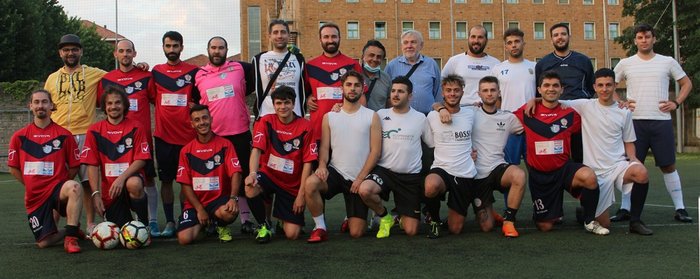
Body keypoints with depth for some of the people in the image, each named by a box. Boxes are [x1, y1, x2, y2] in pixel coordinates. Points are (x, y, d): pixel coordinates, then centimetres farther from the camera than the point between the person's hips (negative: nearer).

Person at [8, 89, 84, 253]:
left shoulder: (64, 135, -2)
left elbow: (74, 166, 3)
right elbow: (13, 168, 10)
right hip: (34, 196, 3)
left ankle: (71, 237, -27)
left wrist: (62, 185, -2)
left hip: (57, 189, -3)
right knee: (43, 243, -4)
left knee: (75, 188, -39)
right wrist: (32, 185, 6)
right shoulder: (19, 137, 4)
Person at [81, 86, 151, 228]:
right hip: (109, 190, 2)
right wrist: (96, 194, -9)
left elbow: (141, 160, -7)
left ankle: (144, 223, -14)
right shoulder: (95, 131, 3)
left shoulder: (135, 128, -1)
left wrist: (122, 178, -22)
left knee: (134, 184, -38)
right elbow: (92, 165, 0)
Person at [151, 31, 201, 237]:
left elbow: (200, 101, 6)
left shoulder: (193, 71, 3)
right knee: (166, 180, 4)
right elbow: (152, 98, 19)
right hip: (163, 135, 2)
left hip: (187, 135, -2)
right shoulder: (156, 71, 9)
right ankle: (169, 222, 11)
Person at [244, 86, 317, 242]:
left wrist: (301, 195, -11)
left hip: (293, 185, 0)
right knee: (251, 190, -35)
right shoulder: (266, 122, -4)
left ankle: (282, 220, 32)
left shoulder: (305, 127, -7)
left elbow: (307, 163, -7)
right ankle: (265, 223, -3)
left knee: (292, 234, -8)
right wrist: (253, 173, -35)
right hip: (268, 175, 1)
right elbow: (256, 150, -15)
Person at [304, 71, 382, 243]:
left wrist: (360, 178, -11)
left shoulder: (372, 116, 2)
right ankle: (320, 228, -13)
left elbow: (376, 151, -3)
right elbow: (324, 147, 4)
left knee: (356, 233, -6)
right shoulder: (329, 117, 8)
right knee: (310, 184, -34)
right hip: (335, 171, 1)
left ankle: (352, 218, 33)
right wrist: (322, 166, -18)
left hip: (360, 179, -1)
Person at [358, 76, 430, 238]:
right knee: (364, 190, -36)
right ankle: (384, 216, -2)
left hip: (411, 176, 0)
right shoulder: (381, 115, 3)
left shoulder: (420, 118, 3)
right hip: (384, 170, 0)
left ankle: (402, 217, 36)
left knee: (411, 231, -4)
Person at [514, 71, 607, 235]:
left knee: (589, 176, -34)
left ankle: (590, 221, -9)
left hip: (564, 168, 0)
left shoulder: (570, 114, 0)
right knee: (545, 227, 3)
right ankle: (552, 214, 43)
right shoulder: (527, 112, -3)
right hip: (538, 173, 0)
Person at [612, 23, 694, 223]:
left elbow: (687, 83, 15)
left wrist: (676, 103, 2)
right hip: (635, 122, 0)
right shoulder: (626, 64, 7)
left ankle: (680, 209, 9)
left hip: (662, 121, 0)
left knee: (668, 166, 3)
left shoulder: (668, 62, 7)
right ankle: (625, 209, 6)